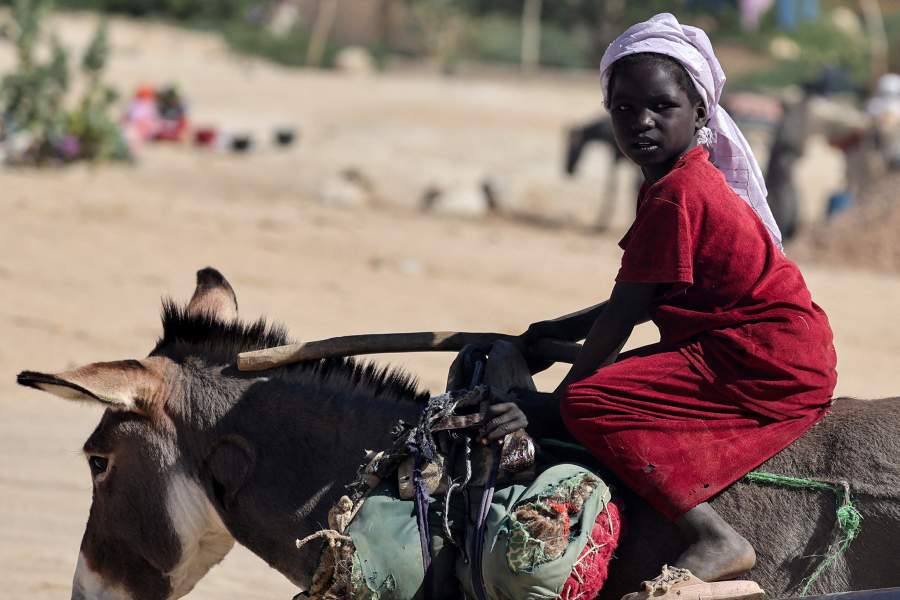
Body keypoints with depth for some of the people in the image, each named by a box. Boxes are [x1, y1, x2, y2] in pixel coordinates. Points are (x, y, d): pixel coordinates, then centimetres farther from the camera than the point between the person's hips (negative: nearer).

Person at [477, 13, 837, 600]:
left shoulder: (674, 196, -16)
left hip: (766, 363, -11)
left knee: (590, 403, -20)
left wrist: (554, 402, -6)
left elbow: (623, 315, -13)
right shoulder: (691, 180, 16)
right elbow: (647, 300, 23)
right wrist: (563, 329, 24)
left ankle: (714, 539, -28)